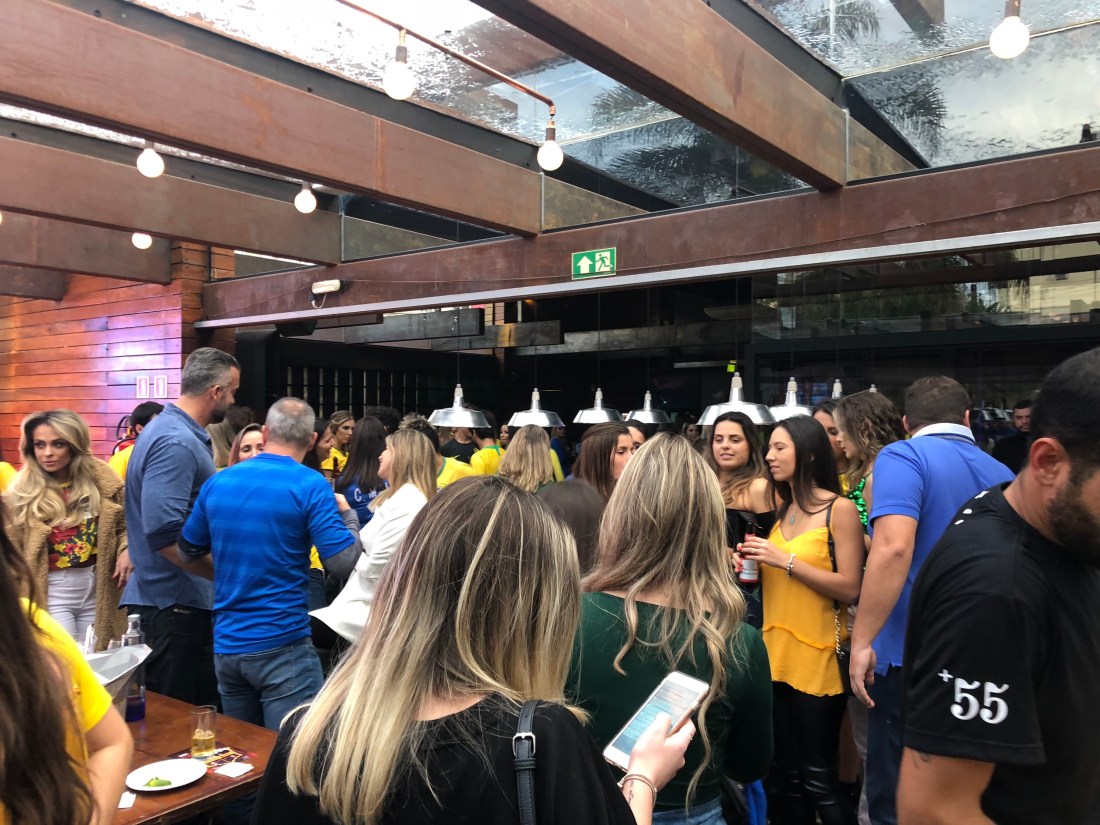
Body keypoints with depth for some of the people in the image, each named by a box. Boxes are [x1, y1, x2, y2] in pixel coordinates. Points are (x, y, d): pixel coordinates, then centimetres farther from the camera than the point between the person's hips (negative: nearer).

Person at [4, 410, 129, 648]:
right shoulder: (21, 494, -6)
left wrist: (126, 551, -11)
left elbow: (124, 527, 9)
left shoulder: (102, 481, -1)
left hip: (97, 590, 2)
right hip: (51, 593, -2)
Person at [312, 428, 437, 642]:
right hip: (368, 604, 9)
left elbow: (376, 568, -19)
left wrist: (355, 555, -1)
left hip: (371, 612, -9)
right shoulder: (403, 497, 16)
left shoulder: (406, 502, -17)